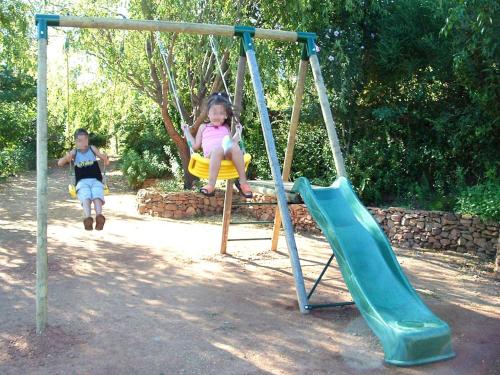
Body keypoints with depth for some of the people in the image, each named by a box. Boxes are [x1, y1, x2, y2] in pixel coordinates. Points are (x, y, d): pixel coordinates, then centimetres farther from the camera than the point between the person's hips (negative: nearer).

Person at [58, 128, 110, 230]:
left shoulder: (92, 149, 15)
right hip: (82, 181, 0)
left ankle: (99, 216, -59)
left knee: (97, 195, -34)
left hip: (95, 180, 0)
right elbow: (59, 163, 8)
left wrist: (105, 158, -13)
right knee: (85, 196, -34)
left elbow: (107, 163, 12)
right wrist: (67, 158, -14)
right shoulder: (74, 152, 15)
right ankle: (87, 218, -58)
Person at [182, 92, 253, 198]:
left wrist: (238, 132, 29)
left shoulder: (226, 127, 31)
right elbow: (196, 145, 23)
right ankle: (211, 185, -47)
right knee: (218, 149, -40)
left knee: (234, 147, -35)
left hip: (227, 154, 2)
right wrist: (187, 132, 25)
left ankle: (243, 182, -33)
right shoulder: (203, 127, 26)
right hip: (211, 155, -2)